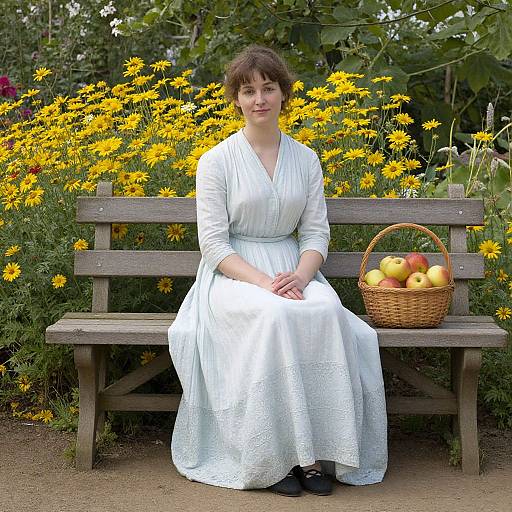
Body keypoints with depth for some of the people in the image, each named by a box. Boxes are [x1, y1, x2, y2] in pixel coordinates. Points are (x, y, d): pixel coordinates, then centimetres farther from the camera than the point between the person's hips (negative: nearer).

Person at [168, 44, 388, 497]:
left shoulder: (306, 160, 10)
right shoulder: (217, 161, -2)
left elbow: (316, 232, 8)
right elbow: (213, 244, -6)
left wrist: (300, 276, -14)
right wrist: (263, 282, -21)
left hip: (294, 269, 3)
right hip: (234, 274, -3)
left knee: (327, 313, -31)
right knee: (275, 316, -37)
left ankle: (317, 451, -25)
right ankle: (272, 455, -27)